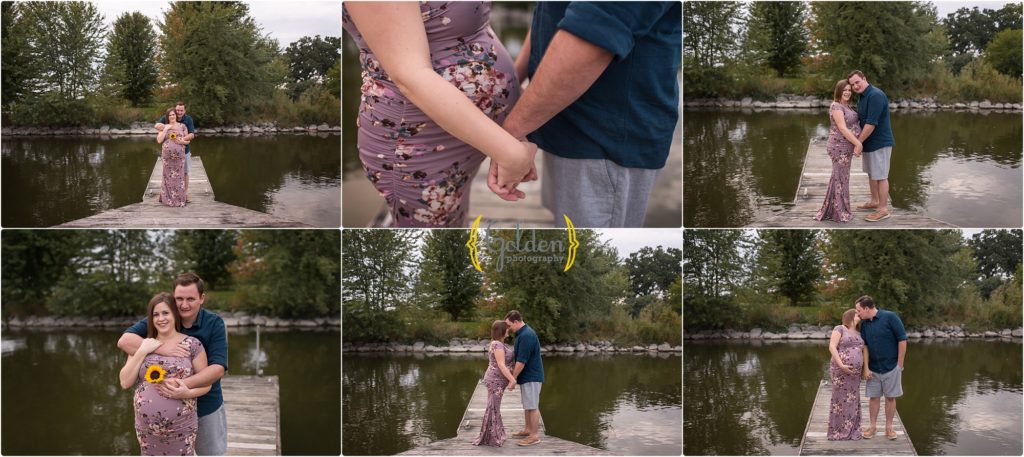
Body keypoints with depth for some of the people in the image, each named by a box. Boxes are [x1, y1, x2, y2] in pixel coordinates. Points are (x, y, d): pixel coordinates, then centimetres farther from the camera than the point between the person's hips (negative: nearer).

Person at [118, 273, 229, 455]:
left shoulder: (214, 324, -15)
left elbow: (218, 367, -23)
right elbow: (124, 340, -20)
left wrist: (186, 385, -39)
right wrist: (161, 349, -35)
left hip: (207, 406, -1)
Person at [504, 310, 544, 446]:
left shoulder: (526, 336, -23)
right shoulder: (523, 333, 10)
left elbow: (521, 361, -23)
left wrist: (513, 378, -16)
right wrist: (514, 374, 17)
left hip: (531, 377, -10)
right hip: (527, 376, 10)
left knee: (532, 406, -5)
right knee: (527, 405, 17)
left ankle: (535, 435, 0)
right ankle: (528, 430, 27)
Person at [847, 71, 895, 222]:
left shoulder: (875, 95, -22)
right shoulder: (863, 97, 9)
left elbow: (871, 123, -25)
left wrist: (858, 142, -18)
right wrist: (858, 140, 5)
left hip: (880, 143, -9)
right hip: (869, 142, 10)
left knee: (880, 176, -4)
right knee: (871, 174, 19)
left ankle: (884, 209, 2)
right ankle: (875, 201, 32)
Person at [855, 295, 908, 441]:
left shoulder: (890, 317, -15)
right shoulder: (864, 324, 1)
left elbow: (902, 340, -12)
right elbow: (864, 346, 7)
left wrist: (900, 364, -11)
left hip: (891, 367, -4)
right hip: (873, 368, 4)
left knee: (890, 397, 5)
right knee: (873, 397, 7)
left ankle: (889, 427, 15)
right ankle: (872, 426, 17)